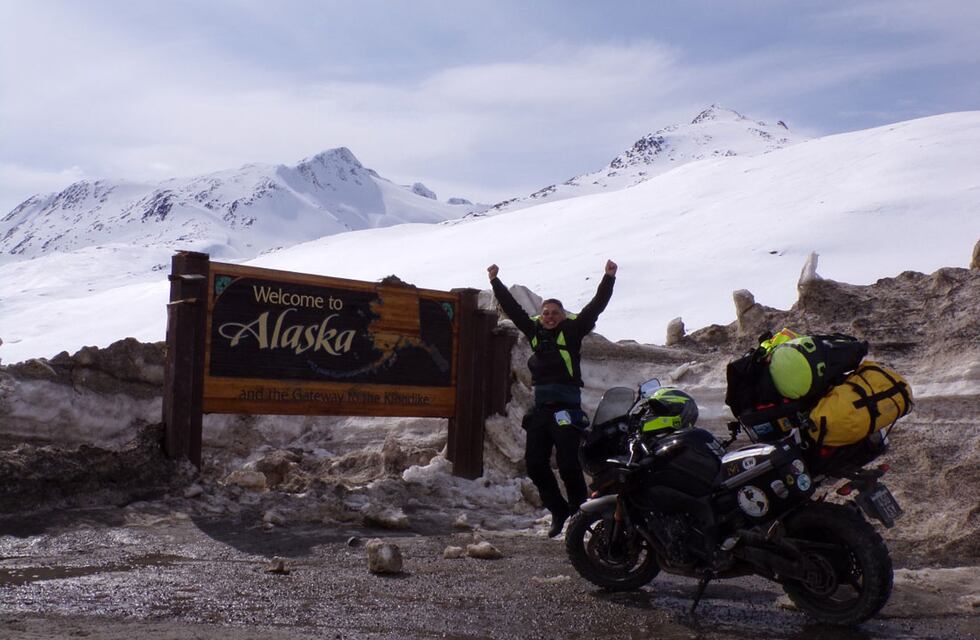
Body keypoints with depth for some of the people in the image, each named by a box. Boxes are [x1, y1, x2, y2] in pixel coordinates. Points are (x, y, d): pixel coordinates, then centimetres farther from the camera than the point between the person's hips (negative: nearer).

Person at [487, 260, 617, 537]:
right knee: (535, 464, 7)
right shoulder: (534, 329, 13)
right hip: (540, 407, 6)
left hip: (566, 407, -6)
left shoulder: (572, 329, 1)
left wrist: (608, 278, -13)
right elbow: (511, 306, 20)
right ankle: (558, 510, 23)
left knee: (568, 464, -10)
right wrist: (495, 281, 24)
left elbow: (595, 307, -6)